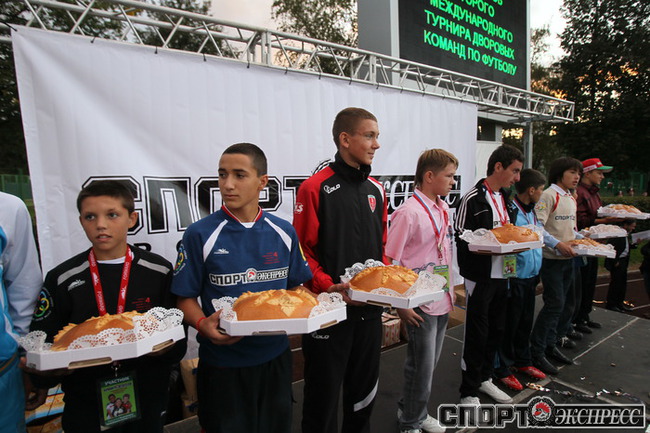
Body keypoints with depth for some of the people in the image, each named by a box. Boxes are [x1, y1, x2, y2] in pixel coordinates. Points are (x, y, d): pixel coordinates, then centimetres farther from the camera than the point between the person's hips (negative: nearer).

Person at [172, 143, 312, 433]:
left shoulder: (283, 232, -2)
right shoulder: (200, 235, -11)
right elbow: (185, 298, -6)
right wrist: (203, 325, -24)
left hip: (275, 356, 3)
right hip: (222, 362, -3)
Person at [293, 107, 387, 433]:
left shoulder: (376, 190, 8)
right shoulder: (315, 188, -12)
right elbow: (302, 251, -12)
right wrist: (328, 286, -23)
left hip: (369, 309, 6)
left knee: (364, 391, 24)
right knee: (324, 395, 13)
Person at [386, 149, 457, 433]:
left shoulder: (443, 209, 7)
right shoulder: (409, 212, -18)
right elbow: (389, 262, -18)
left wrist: (450, 289, 16)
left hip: (443, 300, 8)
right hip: (420, 304, -8)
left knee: (429, 364, 20)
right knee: (422, 367, 7)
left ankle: (413, 410, 42)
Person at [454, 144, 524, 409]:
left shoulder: (504, 198, 12)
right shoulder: (473, 199, -15)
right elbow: (462, 239, -17)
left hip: (502, 275, 8)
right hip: (480, 276, -8)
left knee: (496, 330, 19)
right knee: (476, 335, 3)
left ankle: (484, 378, 39)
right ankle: (469, 392, 20)